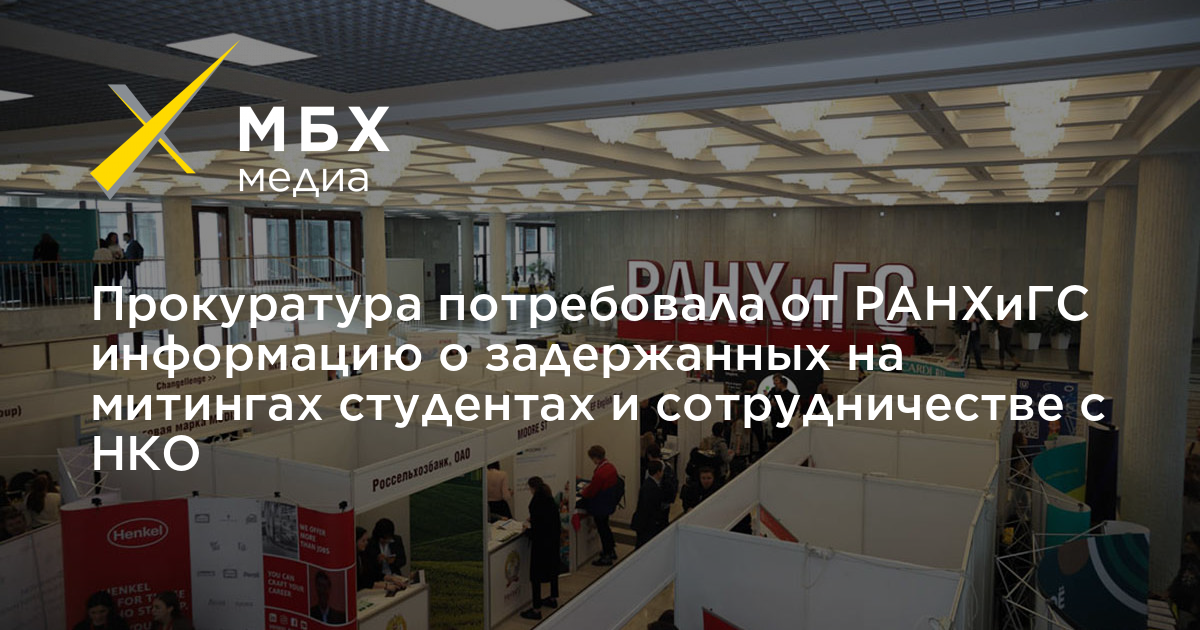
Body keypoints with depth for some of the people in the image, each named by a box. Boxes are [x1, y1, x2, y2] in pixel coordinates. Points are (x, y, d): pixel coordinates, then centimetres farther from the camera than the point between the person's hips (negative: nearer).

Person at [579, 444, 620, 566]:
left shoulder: (599, 473, -31)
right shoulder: (611, 467, -2)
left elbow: (590, 492, -22)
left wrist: (582, 492, -2)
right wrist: (589, 486, 12)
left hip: (600, 507, -9)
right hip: (609, 504, 9)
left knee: (602, 529, 6)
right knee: (605, 527, 26)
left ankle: (607, 557, 18)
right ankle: (611, 550, 39)